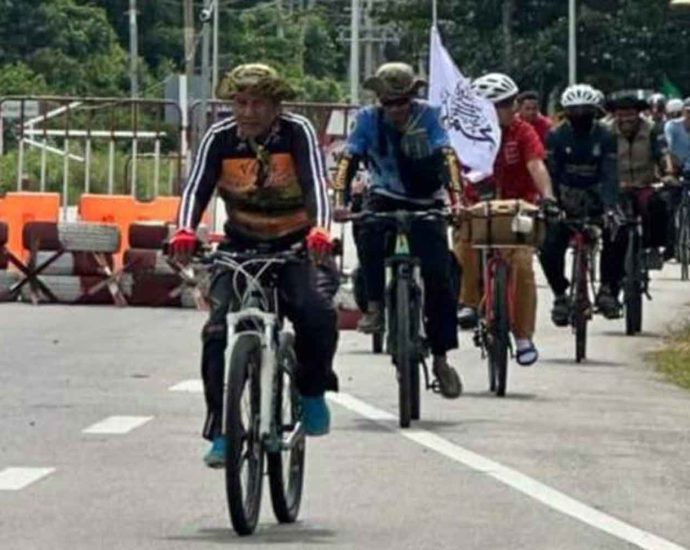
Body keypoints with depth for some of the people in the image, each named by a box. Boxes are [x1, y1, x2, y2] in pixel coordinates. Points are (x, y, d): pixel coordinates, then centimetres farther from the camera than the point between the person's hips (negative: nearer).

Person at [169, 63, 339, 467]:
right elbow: (197, 188, -19)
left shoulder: (298, 132, -15)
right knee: (218, 328, -16)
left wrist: (320, 229, -46)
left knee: (317, 311, -28)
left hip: (294, 244, -2)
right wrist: (186, 230, -40)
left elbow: (316, 183, -26)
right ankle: (221, 431, -9)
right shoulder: (220, 138, -10)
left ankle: (313, 392, -1)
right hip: (241, 245, 2)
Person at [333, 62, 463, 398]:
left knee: (438, 277, -11)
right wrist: (338, 196, -33)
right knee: (369, 230, -35)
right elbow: (349, 158, -16)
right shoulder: (369, 118, -9)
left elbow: (446, 156, -22)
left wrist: (456, 194, -38)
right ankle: (375, 304, -20)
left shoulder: (427, 115, -12)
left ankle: (441, 357, 0)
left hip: (425, 203, 0)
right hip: (385, 197, 0)